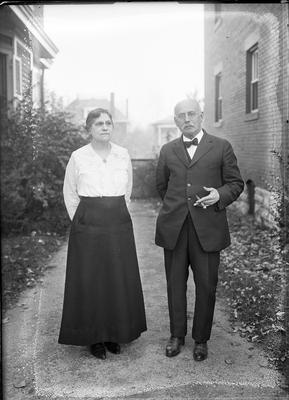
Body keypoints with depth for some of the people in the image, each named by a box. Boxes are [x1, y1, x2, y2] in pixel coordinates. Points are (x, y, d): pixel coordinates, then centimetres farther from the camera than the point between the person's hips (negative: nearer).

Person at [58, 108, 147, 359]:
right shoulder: (78, 157, -3)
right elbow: (70, 194, 7)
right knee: (90, 281, 2)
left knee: (120, 280, 7)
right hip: (88, 226, -3)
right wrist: (83, 221, 7)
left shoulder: (123, 155, 4)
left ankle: (115, 333, 24)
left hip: (120, 226, 3)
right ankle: (94, 337, 18)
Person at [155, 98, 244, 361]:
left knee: (206, 285, 3)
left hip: (207, 228, -2)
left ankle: (201, 339, 21)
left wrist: (220, 195, -12)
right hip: (173, 228, 2)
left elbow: (236, 183, 5)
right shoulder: (168, 151, 13)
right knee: (175, 284, 9)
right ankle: (177, 336, 25)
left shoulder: (221, 147, 6)